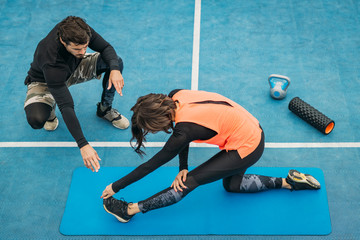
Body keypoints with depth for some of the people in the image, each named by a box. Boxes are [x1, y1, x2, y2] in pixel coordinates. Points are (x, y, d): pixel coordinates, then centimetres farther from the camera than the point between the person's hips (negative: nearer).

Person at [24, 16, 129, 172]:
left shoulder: (80, 31, -30)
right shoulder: (50, 60, -42)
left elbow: (106, 48, -16)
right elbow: (66, 106, -44)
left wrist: (114, 69, -40)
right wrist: (83, 145, -49)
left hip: (74, 68, 5)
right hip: (44, 81, -5)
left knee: (116, 63, -20)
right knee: (36, 119, -36)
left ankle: (105, 109, 4)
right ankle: (50, 111, 3)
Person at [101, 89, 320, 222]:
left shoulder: (185, 130, -30)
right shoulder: (175, 97, -11)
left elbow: (152, 165, -22)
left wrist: (116, 187, -13)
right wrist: (183, 168, -3)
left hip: (246, 148, -9)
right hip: (252, 131, 9)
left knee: (190, 182, -7)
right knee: (232, 185, 26)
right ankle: (289, 181, 28)